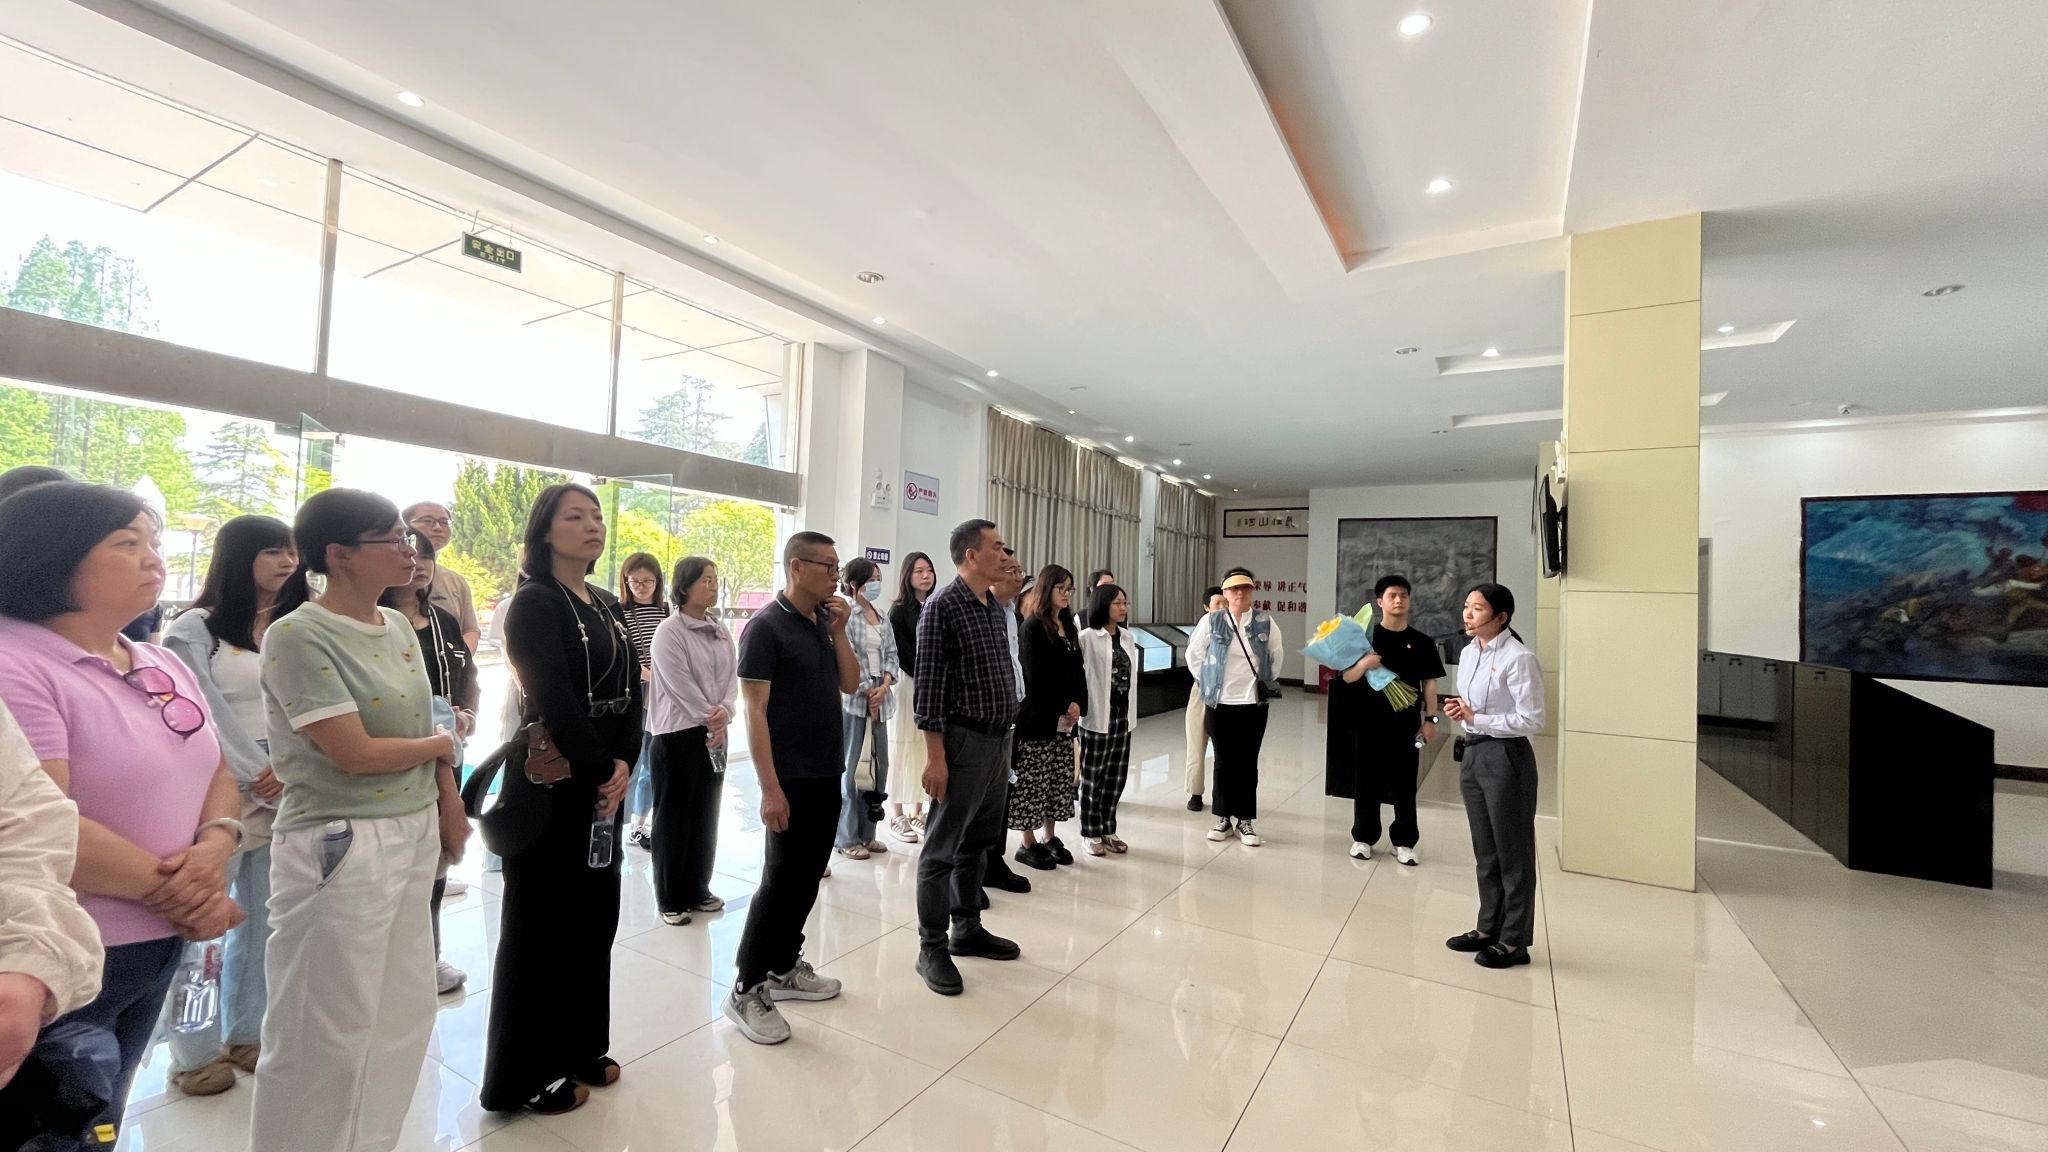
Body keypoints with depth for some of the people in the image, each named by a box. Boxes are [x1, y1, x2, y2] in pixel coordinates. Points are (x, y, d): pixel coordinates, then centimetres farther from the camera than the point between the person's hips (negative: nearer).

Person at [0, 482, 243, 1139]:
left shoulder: (164, 665, 7)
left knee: (101, 1121, 22)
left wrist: (215, 844, -12)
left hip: (160, 943, 7)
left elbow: (216, 772, 8)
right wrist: (179, 891, -14)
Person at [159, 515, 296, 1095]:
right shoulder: (196, 628, -3)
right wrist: (256, 775, -10)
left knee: (263, 924, 11)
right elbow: (207, 718, -8)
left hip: (283, 799, 4)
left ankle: (246, 1034, 26)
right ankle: (198, 1052, 20)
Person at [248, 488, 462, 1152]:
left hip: (415, 835, 7)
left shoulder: (398, 628, 6)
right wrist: (440, 744, -2)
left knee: (405, 1012, 18)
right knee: (325, 1033, 10)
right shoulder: (299, 635, -15)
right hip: (341, 847, -7)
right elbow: (357, 753, -18)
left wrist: (449, 805, 11)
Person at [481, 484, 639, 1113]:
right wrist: (599, 772, -14)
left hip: (604, 781, 7)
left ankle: (581, 1048, 32)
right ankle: (529, 1074, 22)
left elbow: (631, 694, 5)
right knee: (543, 922, 5)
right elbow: (554, 703, -20)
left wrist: (623, 765, -8)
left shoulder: (609, 607, 10)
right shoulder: (534, 603, -12)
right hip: (552, 783, -7)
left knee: (595, 916, 16)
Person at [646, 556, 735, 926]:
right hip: (677, 733, -6)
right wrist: (709, 719, -13)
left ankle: (698, 890, 26)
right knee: (674, 818, 3)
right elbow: (680, 684, -16)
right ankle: (670, 899, 15)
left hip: (715, 733, 6)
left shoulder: (721, 631, 8)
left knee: (706, 815, 13)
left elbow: (731, 677, 3)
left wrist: (723, 712, -14)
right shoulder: (669, 631, -11)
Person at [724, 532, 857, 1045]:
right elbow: (754, 711, -16)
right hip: (792, 777, -7)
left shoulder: (823, 622, 8)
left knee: (808, 878, 15)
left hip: (828, 773, 7)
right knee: (782, 880, -1)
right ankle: (747, 990, 13)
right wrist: (769, 787, -20)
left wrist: (838, 631, -5)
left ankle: (784, 967, 30)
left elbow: (850, 684, 8)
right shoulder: (766, 627, -14)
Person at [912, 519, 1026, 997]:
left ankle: (967, 930, 32)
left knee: (977, 843, 18)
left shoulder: (997, 607, 11)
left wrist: (1005, 735, 15)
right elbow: (928, 685, -16)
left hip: (999, 741, 8)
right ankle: (932, 948, 16)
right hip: (963, 742, -8)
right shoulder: (943, 605, -13)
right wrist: (935, 755, -18)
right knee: (943, 849, 4)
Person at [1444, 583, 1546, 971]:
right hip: (1473, 754, 8)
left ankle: (1514, 942, 21)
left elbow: (1531, 720, -17)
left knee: (1512, 852, 6)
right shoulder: (1468, 653, 8)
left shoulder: (1518, 659, -16)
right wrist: (1457, 711, -3)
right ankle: (1489, 928, 34)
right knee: (1484, 850, 19)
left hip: (1506, 757, -8)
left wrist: (1476, 718, -18)